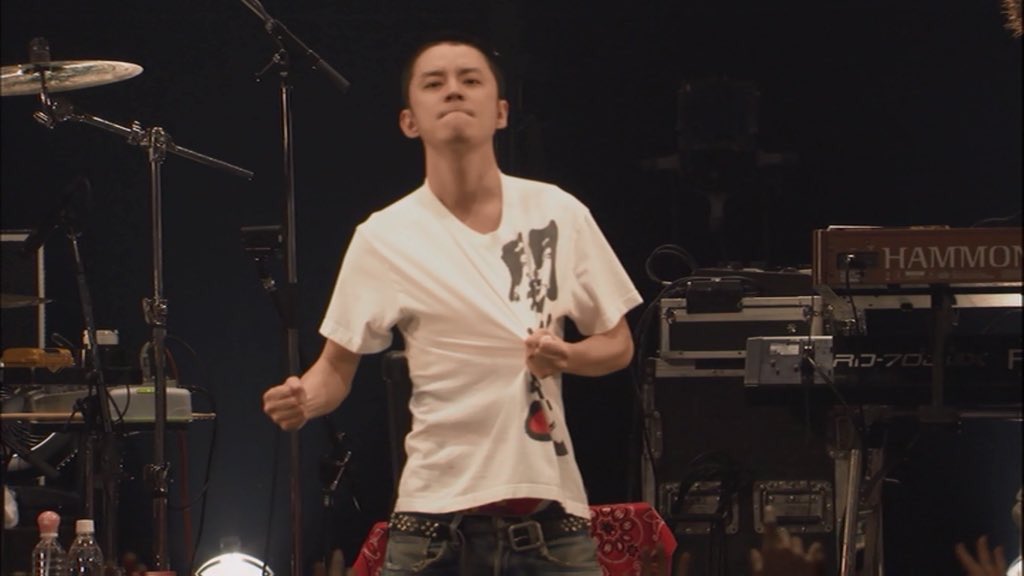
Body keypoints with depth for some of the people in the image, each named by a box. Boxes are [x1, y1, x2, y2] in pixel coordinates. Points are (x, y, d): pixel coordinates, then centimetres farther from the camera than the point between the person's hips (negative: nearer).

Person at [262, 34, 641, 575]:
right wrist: (305, 399, -16)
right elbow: (337, 363, 5)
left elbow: (618, 344, 12)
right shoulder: (384, 237, -1)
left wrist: (567, 356, -9)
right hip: (437, 514, -1)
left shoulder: (559, 213, 4)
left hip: (554, 509, 2)